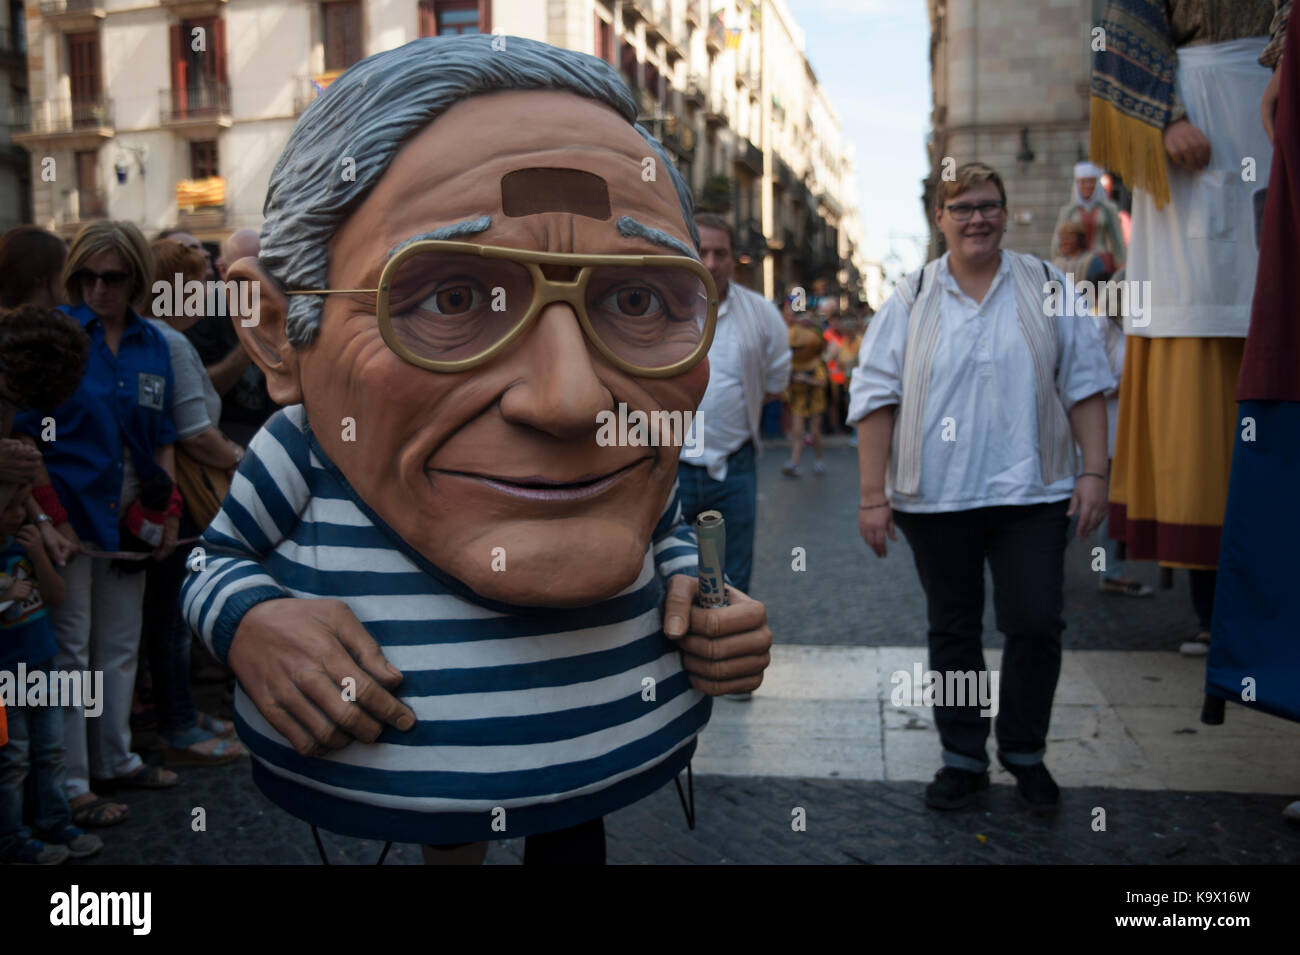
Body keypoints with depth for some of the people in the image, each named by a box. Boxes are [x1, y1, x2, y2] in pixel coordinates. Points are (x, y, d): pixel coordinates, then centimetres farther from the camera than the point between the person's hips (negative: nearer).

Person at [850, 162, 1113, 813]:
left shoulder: (1047, 289, 7)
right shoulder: (909, 302, 4)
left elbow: (1084, 386, 8)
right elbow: (876, 397, 1)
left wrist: (1094, 472, -1)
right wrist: (873, 495, -5)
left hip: (1031, 492, 0)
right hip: (937, 497, 0)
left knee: (1036, 624, -1)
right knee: (952, 629, 8)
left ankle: (1025, 752, 20)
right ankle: (962, 758, 22)